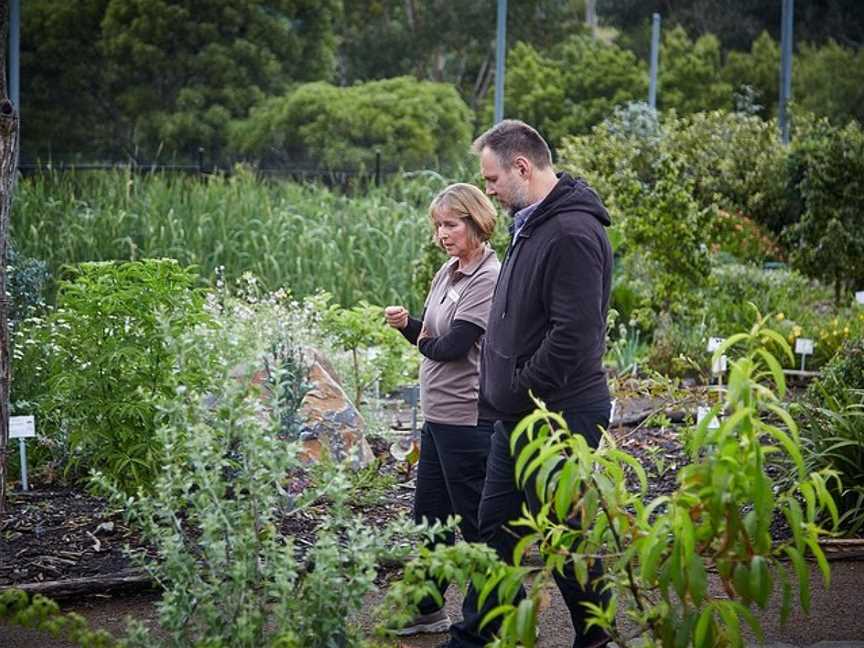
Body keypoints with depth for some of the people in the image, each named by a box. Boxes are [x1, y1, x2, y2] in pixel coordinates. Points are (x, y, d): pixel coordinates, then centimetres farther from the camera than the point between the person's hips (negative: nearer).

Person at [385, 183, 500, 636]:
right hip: (437, 415, 9)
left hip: (468, 419, -9)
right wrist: (406, 324, -7)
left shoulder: (489, 279, -16)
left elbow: (453, 346, -22)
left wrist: (424, 343, -2)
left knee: (474, 521, 1)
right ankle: (426, 609, 28)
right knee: (428, 516, 16)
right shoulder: (447, 273, 11)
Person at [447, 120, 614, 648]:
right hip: (520, 417, 10)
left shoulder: (572, 234, -20)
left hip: (558, 420, -10)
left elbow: (573, 337, -26)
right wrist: (501, 396, 12)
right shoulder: (533, 225, 13)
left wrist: (514, 396, -19)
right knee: (494, 527, 15)